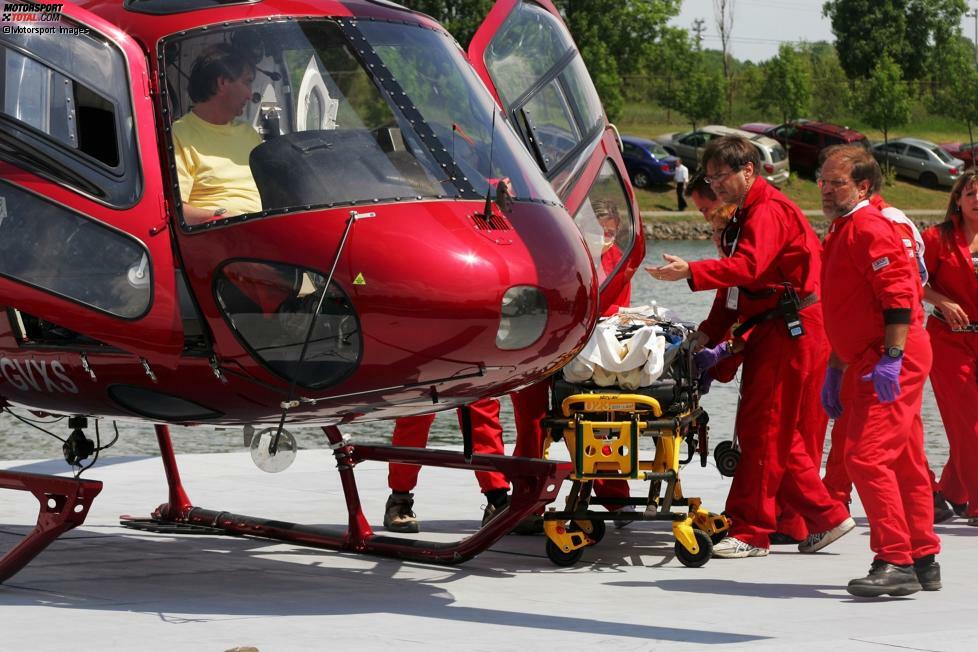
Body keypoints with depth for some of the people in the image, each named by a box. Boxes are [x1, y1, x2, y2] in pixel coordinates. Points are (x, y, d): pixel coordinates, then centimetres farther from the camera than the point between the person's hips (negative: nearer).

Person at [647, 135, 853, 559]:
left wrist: (691, 272, -37)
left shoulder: (768, 210, -13)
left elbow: (748, 266, -29)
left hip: (792, 330, -11)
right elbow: (737, 283, 24)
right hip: (773, 330, 11)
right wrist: (710, 333, 15)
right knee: (781, 435, 11)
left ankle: (750, 532, -6)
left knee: (762, 430, -9)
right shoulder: (747, 214, 21)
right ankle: (826, 517, 15)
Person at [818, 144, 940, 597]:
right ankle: (923, 561, 18)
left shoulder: (870, 228, -12)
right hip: (870, 361, 11)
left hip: (893, 360, -11)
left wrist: (892, 357, -27)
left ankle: (895, 563, -17)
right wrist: (835, 370, 28)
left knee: (867, 456, -17)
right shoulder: (841, 232, 21)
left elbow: (899, 294, -21)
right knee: (903, 462, 13)